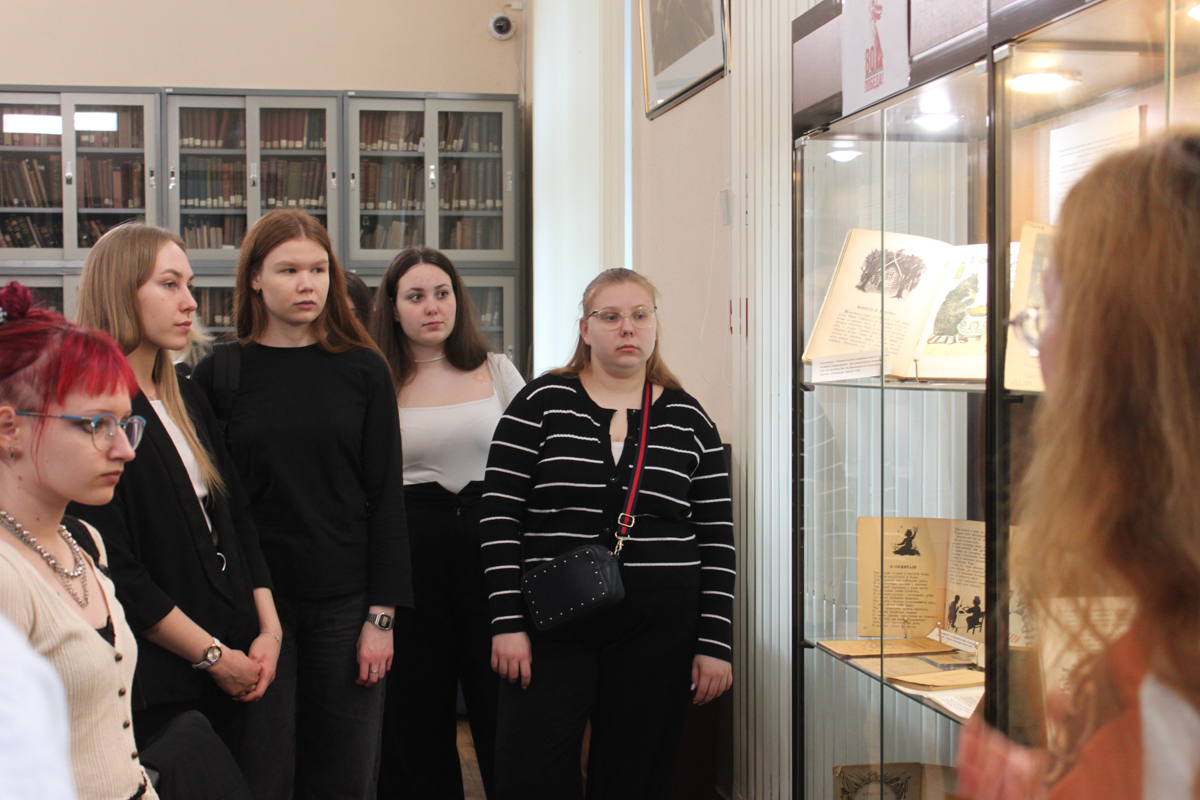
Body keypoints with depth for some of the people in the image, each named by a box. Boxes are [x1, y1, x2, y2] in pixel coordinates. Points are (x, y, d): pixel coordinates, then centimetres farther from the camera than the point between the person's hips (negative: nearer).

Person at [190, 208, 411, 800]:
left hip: (347, 605, 1)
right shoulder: (219, 375, 3)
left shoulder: (363, 370, 4)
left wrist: (382, 613, -4)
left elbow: (386, 495, 3)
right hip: (255, 606, 0)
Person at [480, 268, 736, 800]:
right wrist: (508, 622, -8)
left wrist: (714, 642, 1)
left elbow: (717, 540, 7)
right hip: (553, 629, -1)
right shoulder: (541, 404, 3)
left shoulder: (689, 420, 8)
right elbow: (500, 519, -1)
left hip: (658, 635, 1)